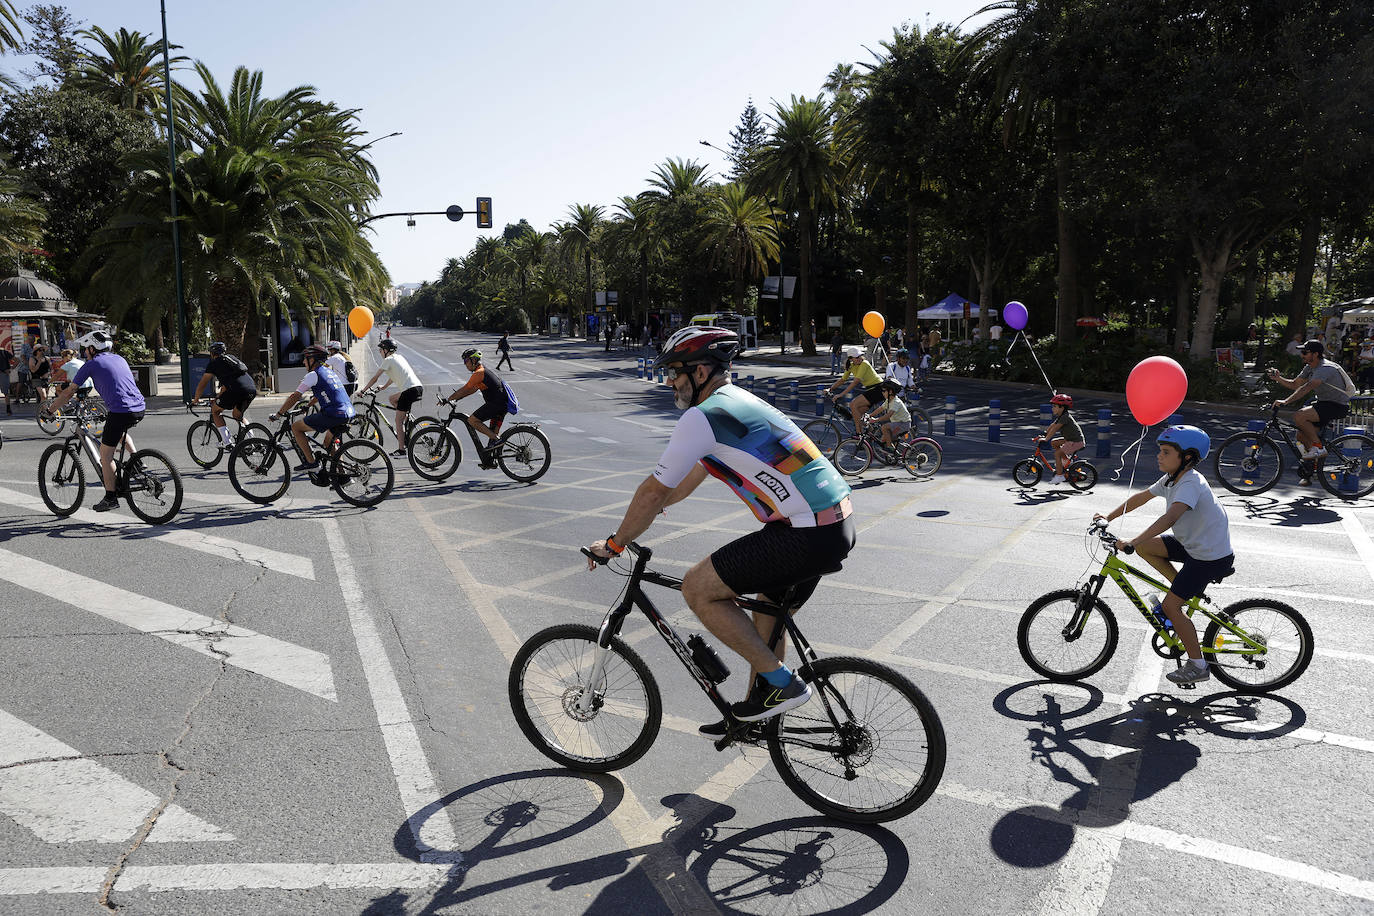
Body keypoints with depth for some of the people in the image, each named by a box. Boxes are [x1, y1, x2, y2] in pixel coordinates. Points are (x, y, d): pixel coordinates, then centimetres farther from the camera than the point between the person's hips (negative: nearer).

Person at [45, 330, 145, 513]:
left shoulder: (91, 364, 6)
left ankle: (110, 497, 8)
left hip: (120, 411, -6)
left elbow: (69, 393, 10)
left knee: (106, 454, 6)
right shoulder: (119, 358, 22)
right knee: (120, 429, 38)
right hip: (140, 408, 6)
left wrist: (50, 410, 22)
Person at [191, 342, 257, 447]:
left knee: (215, 411, 16)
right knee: (237, 415, 28)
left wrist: (195, 399, 34)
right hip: (252, 389, 6)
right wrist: (218, 398, 50)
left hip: (237, 390, -6)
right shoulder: (232, 358, 32)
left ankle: (227, 443, 5)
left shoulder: (214, 363, 14)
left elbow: (202, 384, 19)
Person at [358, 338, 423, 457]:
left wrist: (363, 391, 12)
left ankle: (401, 450, -2)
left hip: (409, 390, -8)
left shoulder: (388, 360, -1)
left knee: (399, 420, -1)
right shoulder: (399, 357, 23)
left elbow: (375, 377, 2)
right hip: (419, 387, 8)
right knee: (392, 399, 26)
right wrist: (383, 387, 47)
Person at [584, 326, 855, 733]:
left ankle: (780, 682, 2)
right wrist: (649, 508, 38)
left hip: (808, 535, -10)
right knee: (769, 614, 24)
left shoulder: (702, 416, -11)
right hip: (837, 523, 10)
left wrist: (614, 544, 7)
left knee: (697, 588, -4)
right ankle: (755, 717, 35)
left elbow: (654, 490, -6)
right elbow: (694, 473, 31)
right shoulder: (734, 401, 19)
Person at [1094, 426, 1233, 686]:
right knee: (1145, 546, 4)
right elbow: (1141, 497, 12)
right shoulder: (1172, 478, 2)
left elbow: (1169, 518, -42)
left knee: (1170, 606, -8)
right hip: (1193, 544, 9)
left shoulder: (1190, 484, -27)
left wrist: (1132, 542, -48)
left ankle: (1198, 666, 6)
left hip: (1211, 557, -9)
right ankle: (1190, 590, 15)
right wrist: (1108, 517, 5)